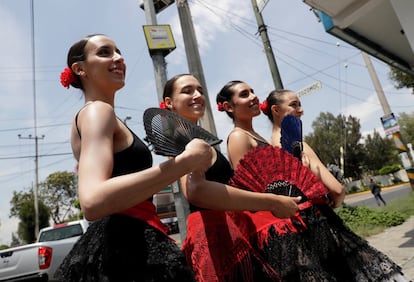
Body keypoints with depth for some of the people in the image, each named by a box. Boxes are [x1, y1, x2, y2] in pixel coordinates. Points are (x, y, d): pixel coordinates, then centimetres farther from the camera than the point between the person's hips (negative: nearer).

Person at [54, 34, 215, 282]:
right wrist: (185, 162, -29)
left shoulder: (91, 116, 19)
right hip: (127, 250, -10)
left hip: (119, 244, 10)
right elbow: (93, 201, -30)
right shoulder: (98, 110, -12)